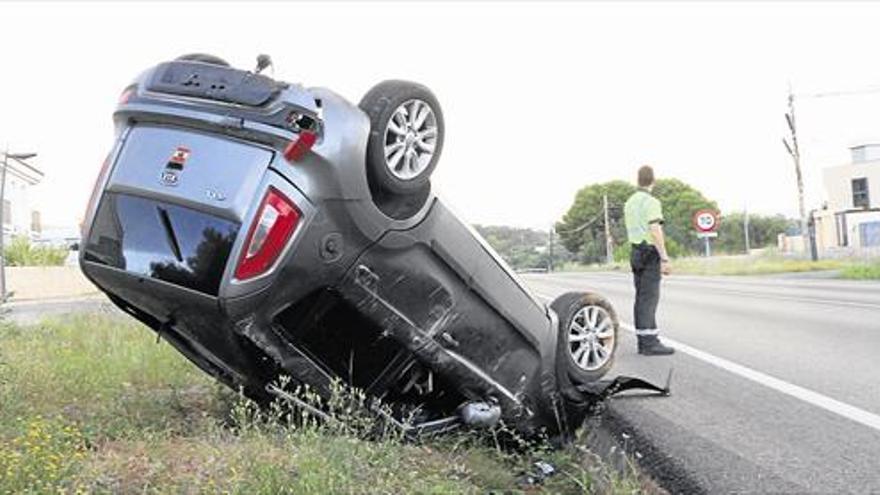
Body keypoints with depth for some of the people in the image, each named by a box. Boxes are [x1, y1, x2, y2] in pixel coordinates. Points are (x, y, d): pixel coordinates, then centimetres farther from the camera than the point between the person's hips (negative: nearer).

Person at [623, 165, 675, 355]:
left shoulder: (629, 203, 14)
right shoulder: (651, 202, -12)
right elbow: (655, 232, -19)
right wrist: (665, 259, -18)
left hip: (636, 253, 8)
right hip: (650, 253, -8)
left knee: (641, 297, 8)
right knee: (649, 297, -10)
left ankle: (643, 341, 9)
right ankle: (650, 342, -11)